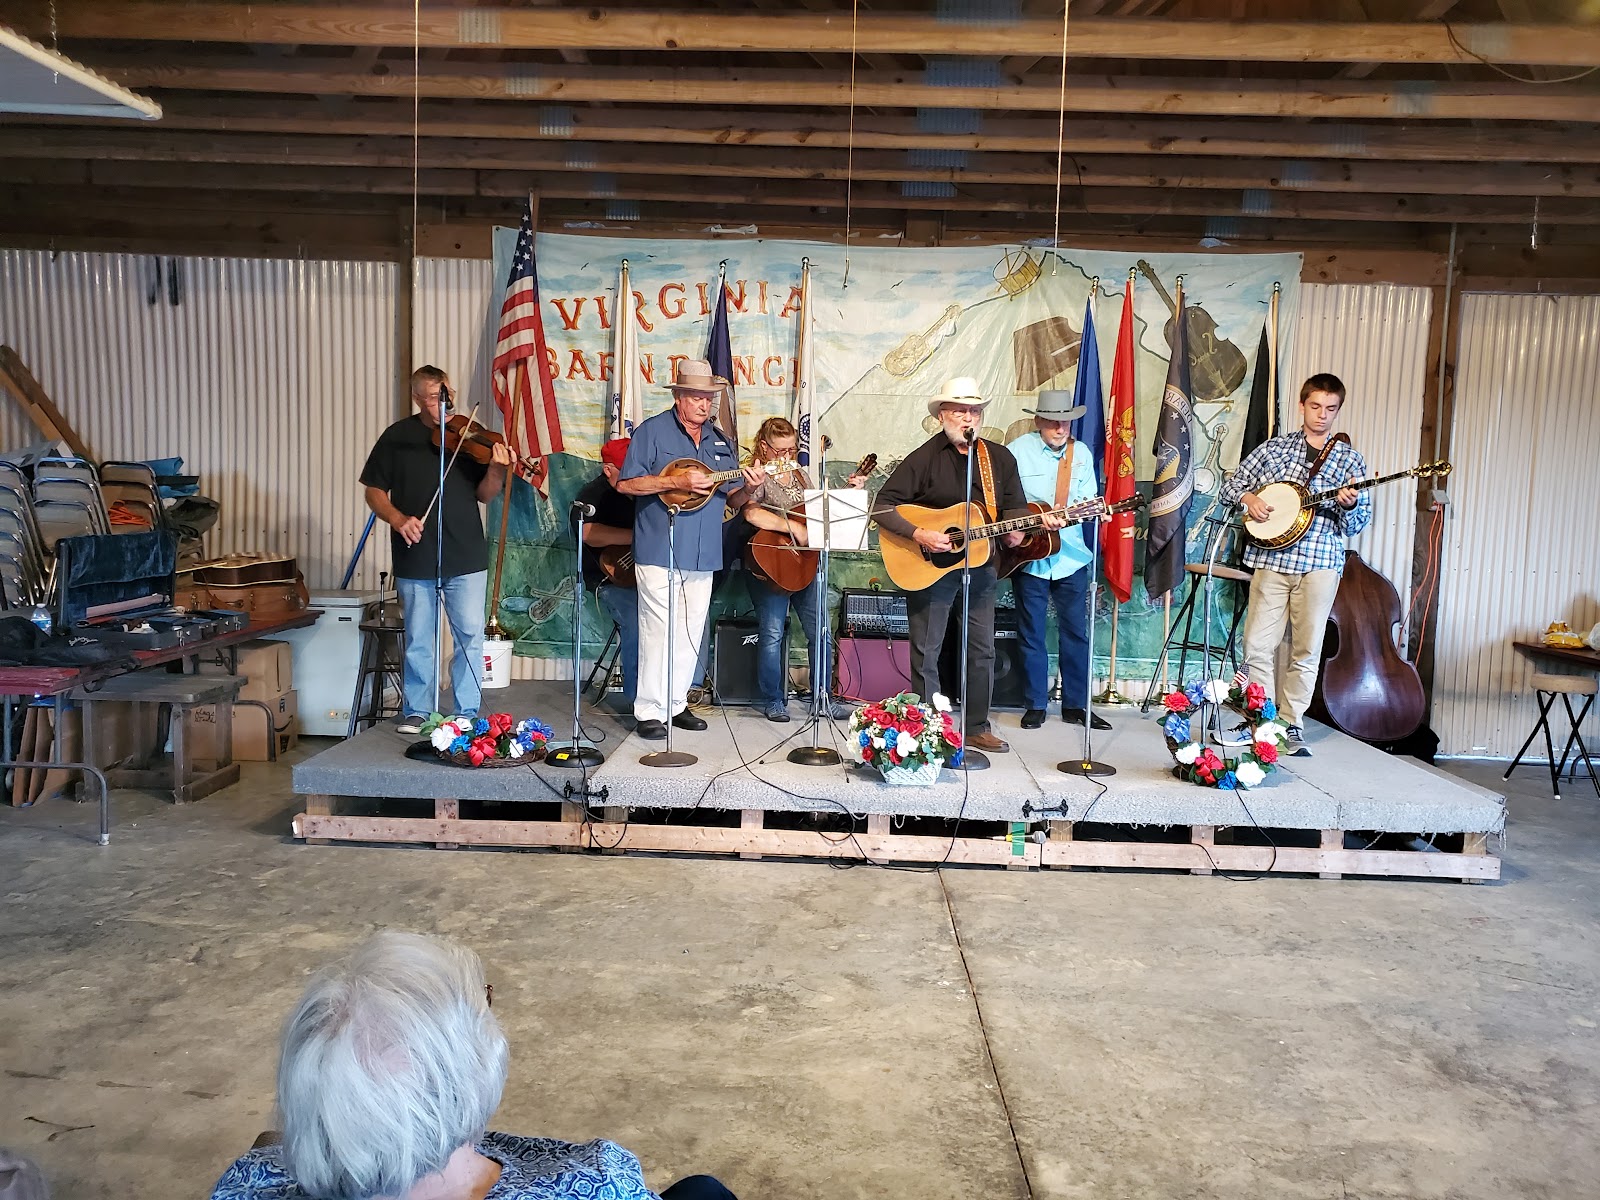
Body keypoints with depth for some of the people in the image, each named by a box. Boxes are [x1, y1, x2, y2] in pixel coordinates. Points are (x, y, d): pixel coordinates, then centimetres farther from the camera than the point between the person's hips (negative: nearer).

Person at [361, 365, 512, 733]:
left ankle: (467, 712, 15)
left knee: (470, 635, 2)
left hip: (466, 556, 0)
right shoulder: (397, 436, 4)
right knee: (418, 639, 10)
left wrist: (496, 471, -18)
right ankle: (416, 711, 24)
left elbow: (483, 494, 2)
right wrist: (397, 519, -12)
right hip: (415, 560, 0)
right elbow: (374, 491, 6)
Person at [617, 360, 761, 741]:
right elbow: (626, 483, -9)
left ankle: (675, 703, 21)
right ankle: (649, 710, 2)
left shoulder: (720, 440, 15)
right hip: (659, 550, -6)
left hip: (703, 553, 6)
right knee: (659, 630, -6)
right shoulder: (652, 431, -2)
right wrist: (677, 481, -18)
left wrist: (747, 486, -4)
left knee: (691, 631, 10)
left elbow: (730, 498, 19)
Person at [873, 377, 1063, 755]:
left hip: (980, 565, 5)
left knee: (983, 650, 10)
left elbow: (1015, 506, 11)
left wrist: (1017, 529, -11)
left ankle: (976, 727, 24)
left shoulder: (1000, 458, 7)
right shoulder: (924, 458, -8)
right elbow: (882, 506, -12)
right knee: (926, 652, 2)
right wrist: (918, 534, -23)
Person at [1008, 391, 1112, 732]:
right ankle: (1035, 705, 16)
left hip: (1071, 556, 4)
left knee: (1075, 630, 7)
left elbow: (1088, 500, 7)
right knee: (1031, 633, 5)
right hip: (1029, 556, -3)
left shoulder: (1081, 454, 8)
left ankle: (1075, 704, 18)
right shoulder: (1018, 451, -5)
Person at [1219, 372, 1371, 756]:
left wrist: (1349, 505, -15)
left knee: (1307, 649, 2)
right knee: (1258, 645, -2)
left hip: (1321, 563, 0)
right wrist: (1248, 498, -8)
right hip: (1271, 559, 0)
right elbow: (1230, 486, 13)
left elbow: (1358, 524, 7)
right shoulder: (1274, 447, 10)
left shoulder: (1349, 459, 10)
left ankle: (1291, 724, 12)